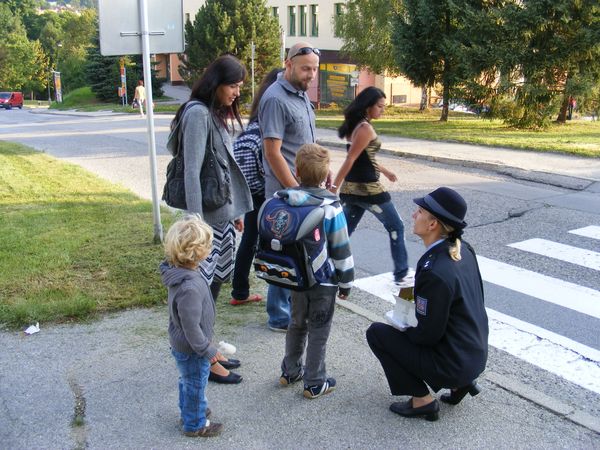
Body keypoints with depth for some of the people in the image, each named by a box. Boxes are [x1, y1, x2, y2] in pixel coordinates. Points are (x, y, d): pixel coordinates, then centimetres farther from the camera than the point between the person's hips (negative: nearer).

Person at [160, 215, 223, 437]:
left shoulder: (177, 271, -9)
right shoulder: (190, 287, -39)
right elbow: (191, 327, -30)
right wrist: (207, 350, -16)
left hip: (181, 344, 8)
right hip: (192, 349, -8)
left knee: (188, 382, 29)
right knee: (196, 386, 15)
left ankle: (189, 411, 51)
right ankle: (195, 424, 36)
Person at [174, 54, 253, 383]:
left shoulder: (217, 113, 14)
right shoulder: (197, 113, -15)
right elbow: (191, 171, -19)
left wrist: (237, 210, 19)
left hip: (224, 214, 10)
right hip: (207, 216, -10)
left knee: (215, 282, 16)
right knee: (202, 286, 0)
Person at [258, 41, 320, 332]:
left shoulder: (301, 94, 11)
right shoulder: (276, 99, -17)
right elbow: (273, 152, -20)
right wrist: (297, 192, -19)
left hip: (305, 189, 9)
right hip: (287, 193, -9)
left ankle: (294, 304, 33)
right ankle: (280, 317, 14)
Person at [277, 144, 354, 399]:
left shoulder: (283, 202, -5)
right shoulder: (330, 207, -18)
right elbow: (341, 250, -13)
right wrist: (346, 282, -1)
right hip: (324, 281, -4)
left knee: (296, 324, 22)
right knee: (318, 331, 8)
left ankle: (290, 372, 34)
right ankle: (314, 383, 17)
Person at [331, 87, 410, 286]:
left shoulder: (354, 125, 11)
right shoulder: (366, 128, -17)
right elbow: (350, 160, -21)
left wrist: (384, 170, 31)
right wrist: (334, 187, -22)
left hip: (351, 188, 8)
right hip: (368, 189, -8)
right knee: (396, 227, 8)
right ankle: (401, 274, 15)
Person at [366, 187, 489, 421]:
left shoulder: (435, 272, -30)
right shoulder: (463, 250, -4)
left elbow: (428, 334, -22)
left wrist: (405, 330, 0)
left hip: (454, 364, -8)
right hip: (477, 354, 8)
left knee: (376, 332, 2)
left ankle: (422, 400, 5)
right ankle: (460, 382, 18)